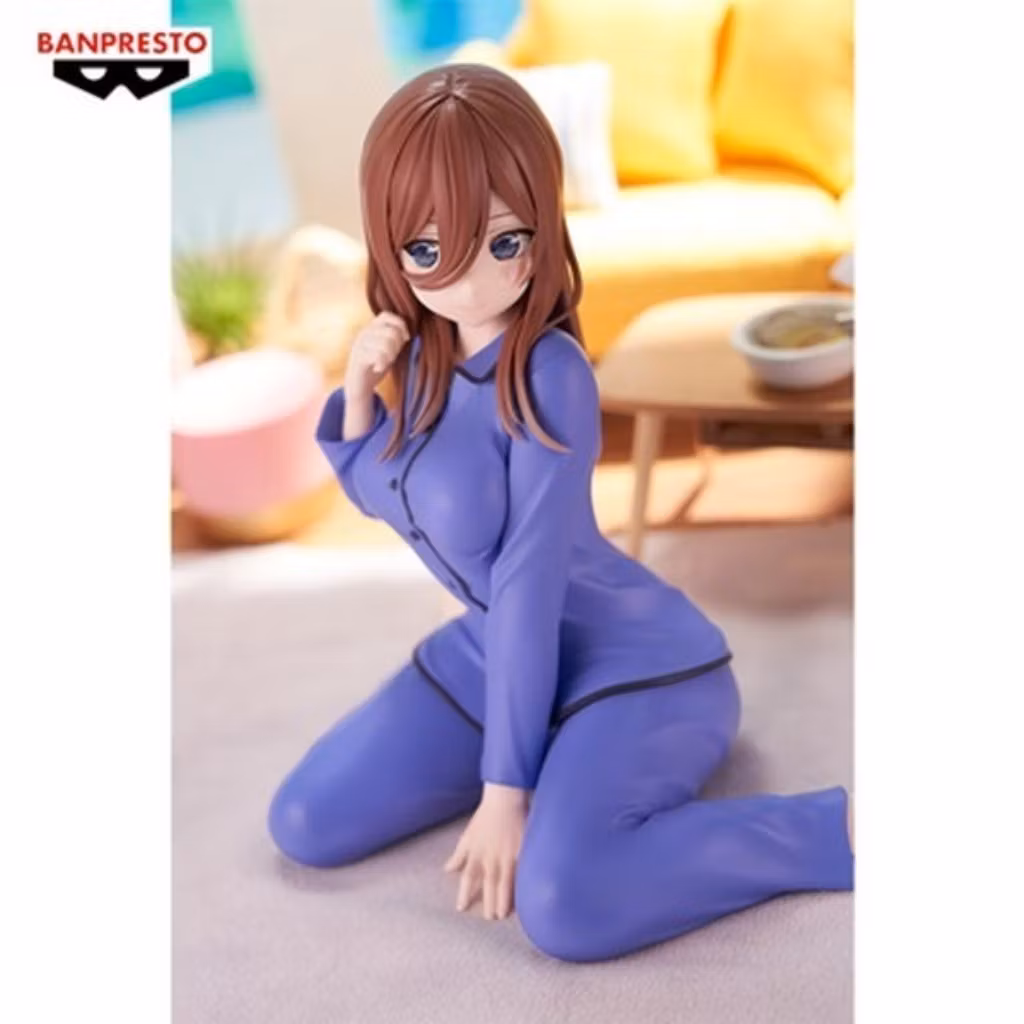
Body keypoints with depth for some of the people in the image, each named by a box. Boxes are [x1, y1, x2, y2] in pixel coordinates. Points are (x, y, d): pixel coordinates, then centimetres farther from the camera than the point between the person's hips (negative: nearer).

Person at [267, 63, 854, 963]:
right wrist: (358, 392, -9)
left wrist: (506, 785, -20)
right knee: (307, 824, 6)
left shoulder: (547, 372, -25)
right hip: (497, 651, 8)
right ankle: (553, 750, 19)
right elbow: (381, 500, 11)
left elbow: (531, 581, -25)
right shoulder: (425, 353, -3)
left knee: (562, 902, -34)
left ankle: (840, 826, -12)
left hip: (632, 658, -8)